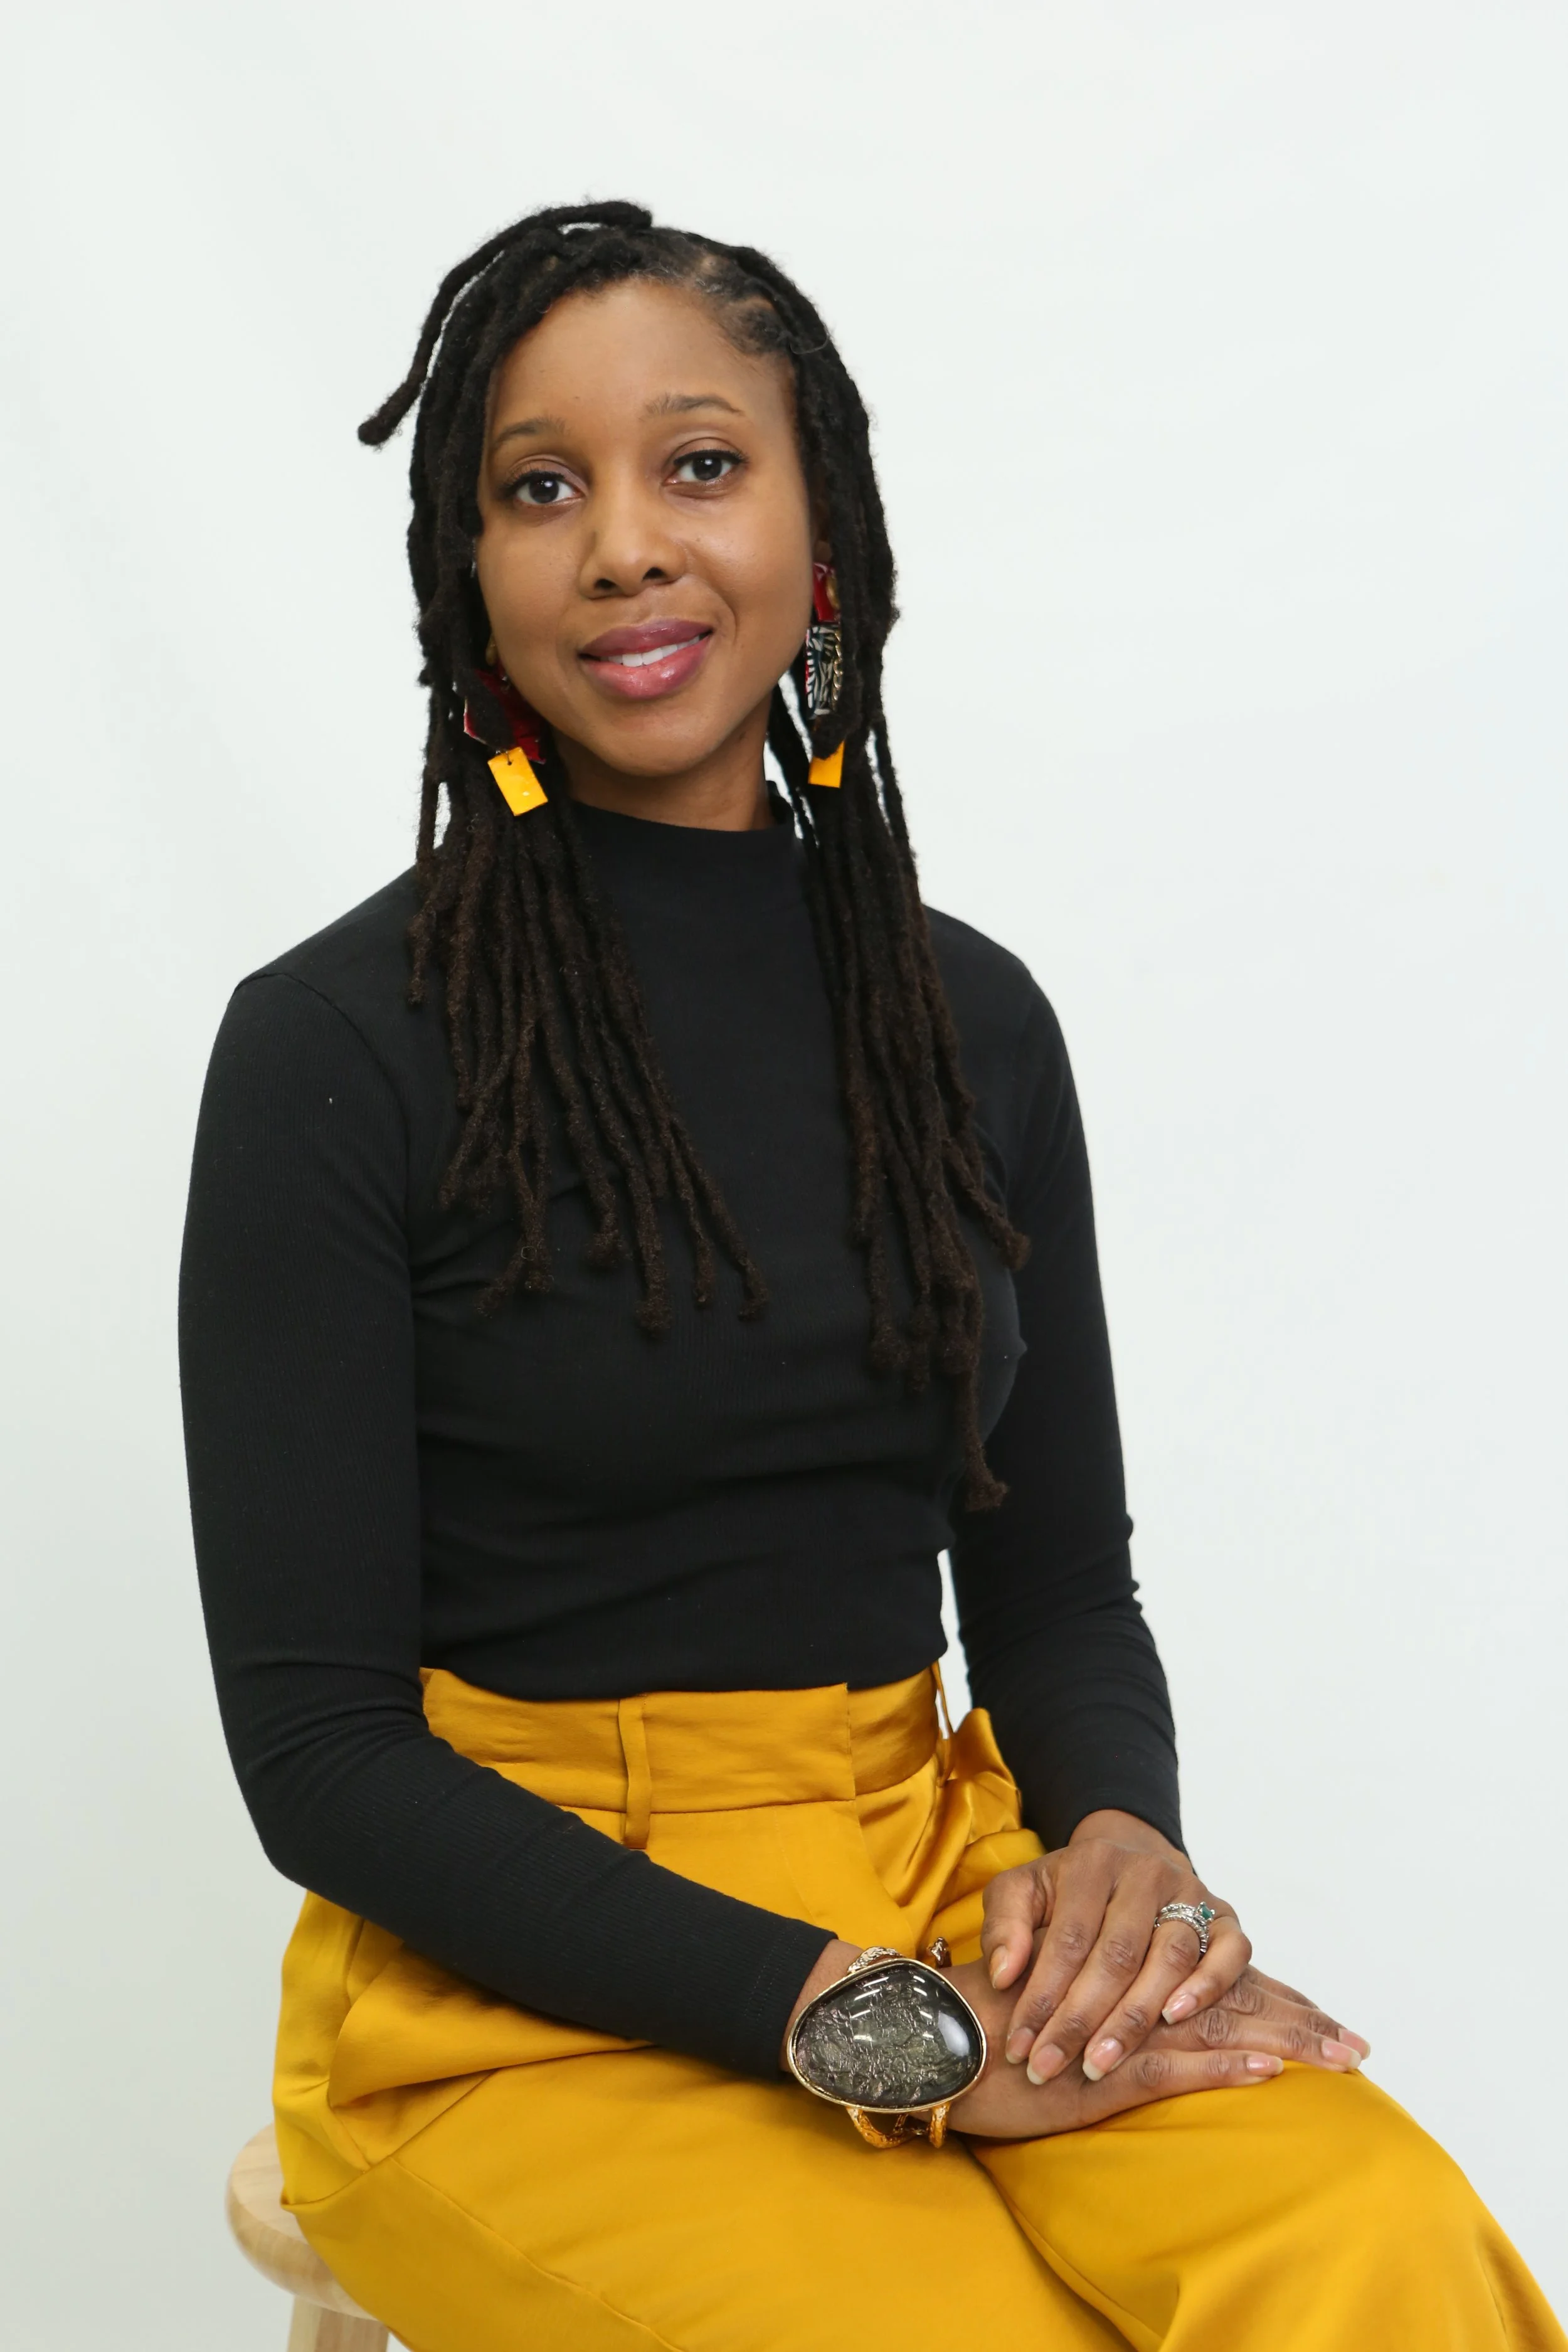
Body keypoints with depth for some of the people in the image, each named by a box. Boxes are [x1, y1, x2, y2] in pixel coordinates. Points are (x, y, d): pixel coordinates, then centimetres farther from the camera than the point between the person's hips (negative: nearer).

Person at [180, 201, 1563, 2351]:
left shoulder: (971, 1020, 7)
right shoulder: (337, 1047, -8)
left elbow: (1060, 1588, 12)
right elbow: (319, 1744, -10)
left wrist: (1123, 1844, -12)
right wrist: (873, 2026, -17)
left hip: (938, 1900, 4)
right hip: (525, 1995, -3)